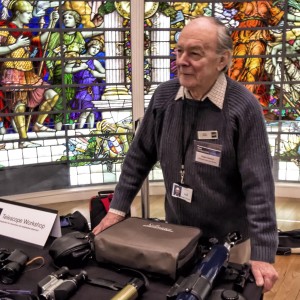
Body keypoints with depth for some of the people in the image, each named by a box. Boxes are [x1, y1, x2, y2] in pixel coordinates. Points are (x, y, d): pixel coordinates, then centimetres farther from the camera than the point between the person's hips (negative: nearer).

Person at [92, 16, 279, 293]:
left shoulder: (243, 107, -21)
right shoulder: (164, 96, -7)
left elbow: (258, 185, -22)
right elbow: (140, 155, 2)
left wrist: (263, 255, -23)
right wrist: (118, 207, 1)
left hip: (228, 240, -4)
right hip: (175, 233, 4)